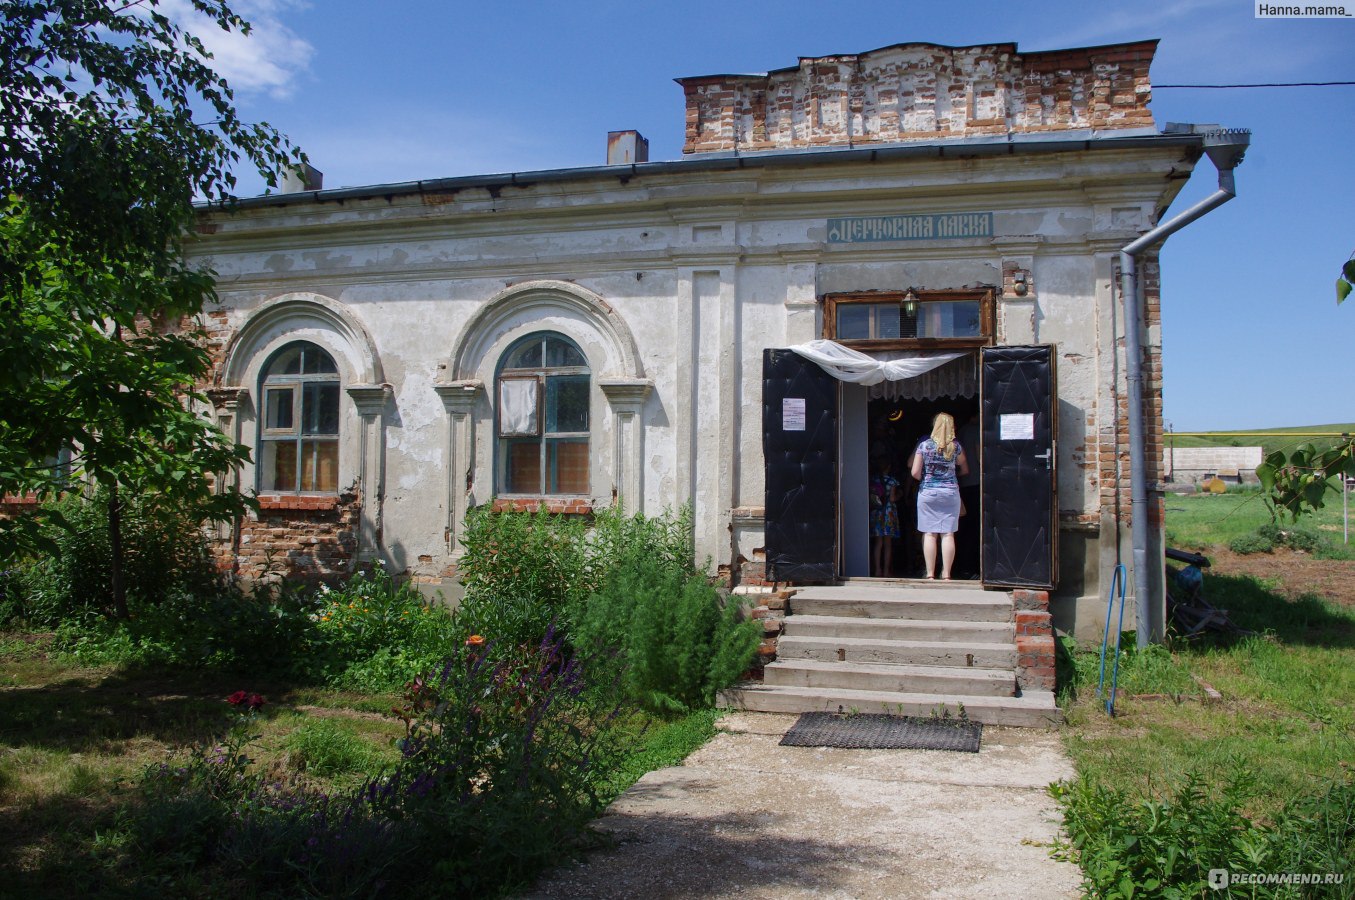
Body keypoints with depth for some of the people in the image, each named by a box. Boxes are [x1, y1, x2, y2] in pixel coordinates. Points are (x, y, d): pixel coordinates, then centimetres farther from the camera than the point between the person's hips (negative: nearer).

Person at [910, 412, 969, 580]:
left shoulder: (924, 445, -3)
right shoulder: (955, 446, 1)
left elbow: (915, 472, -6)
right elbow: (965, 470, 15)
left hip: (927, 493, -1)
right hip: (950, 492, 1)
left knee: (929, 534, 2)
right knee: (948, 534, 2)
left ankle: (930, 574, 1)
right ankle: (946, 574, 1)